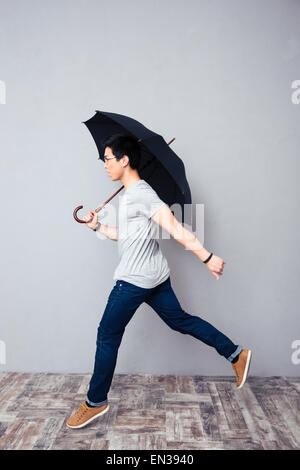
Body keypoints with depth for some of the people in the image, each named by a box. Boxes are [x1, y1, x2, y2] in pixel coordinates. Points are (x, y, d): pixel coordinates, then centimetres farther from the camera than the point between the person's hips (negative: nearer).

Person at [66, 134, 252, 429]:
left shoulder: (140, 193, -16)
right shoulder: (128, 196, 15)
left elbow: (175, 228, -23)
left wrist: (207, 258, -25)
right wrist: (98, 227, 12)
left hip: (134, 280, -10)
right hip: (155, 276, 10)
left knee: (107, 335, 3)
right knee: (180, 320, 17)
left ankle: (95, 403, 19)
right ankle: (236, 354, 23)